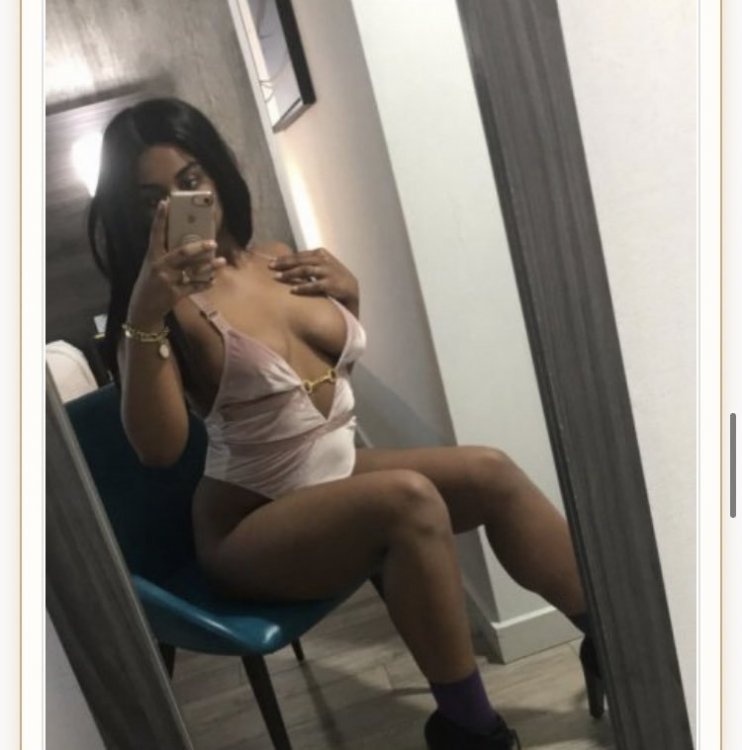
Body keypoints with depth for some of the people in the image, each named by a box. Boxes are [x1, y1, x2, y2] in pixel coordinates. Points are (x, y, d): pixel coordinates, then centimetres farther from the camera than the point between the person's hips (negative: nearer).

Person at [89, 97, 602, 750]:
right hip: (251, 526, -6)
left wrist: (351, 292, -2)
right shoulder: (170, 308, -14)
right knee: (409, 499, -31)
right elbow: (158, 448, -29)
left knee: (492, 473, -11)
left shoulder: (278, 259, 3)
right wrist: (144, 314, -38)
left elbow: (359, 356, 18)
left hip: (342, 472, 6)